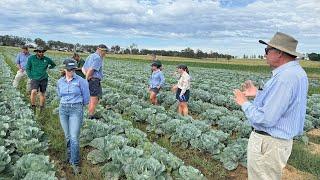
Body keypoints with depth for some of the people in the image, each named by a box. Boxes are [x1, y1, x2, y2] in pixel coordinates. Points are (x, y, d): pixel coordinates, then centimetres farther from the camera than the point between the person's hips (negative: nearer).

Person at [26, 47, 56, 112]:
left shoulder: (46, 59, 1)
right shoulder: (31, 58, -1)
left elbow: (53, 64, 20)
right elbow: (27, 68, 5)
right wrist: (30, 77, -3)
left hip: (44, 79, 2)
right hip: (34, 79, -2)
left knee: (42, 94, 10)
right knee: (34, 92, -22)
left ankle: (41, 108, 27)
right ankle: (33, 106, 0)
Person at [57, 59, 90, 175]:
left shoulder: (80, 80, -9)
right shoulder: (60, 82, 4)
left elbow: (86, 96, 2)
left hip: (76, 110, -4)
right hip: (63, 109, 4)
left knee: (74, 138, -8)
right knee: (68, 136, 14)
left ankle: (75, 163, 3)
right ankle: (70, 156, 33)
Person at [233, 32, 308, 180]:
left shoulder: (285, 78, -28)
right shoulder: (296, 71, 7)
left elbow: (266, 119, -29)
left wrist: (244, 103, -14)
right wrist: (258, 94, 10)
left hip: (268, 143, -10)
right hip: (280, 140, 10)